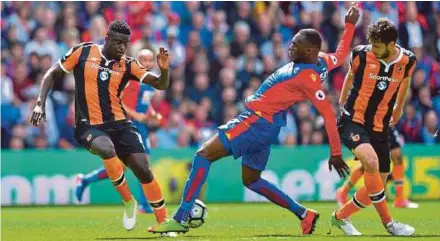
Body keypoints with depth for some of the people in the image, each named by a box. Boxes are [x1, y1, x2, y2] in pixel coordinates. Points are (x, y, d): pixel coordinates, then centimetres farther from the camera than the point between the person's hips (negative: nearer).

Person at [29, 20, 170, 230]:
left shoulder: (127, 65, 3)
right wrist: (40, 103, -3)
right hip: (90, 126, -3)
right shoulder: (83, 52, -1)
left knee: (143, 169, -12)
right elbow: (53, 74, 8)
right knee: (107, 150, -35)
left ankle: (163, 222, 6)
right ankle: (128, 201, -12)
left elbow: (161, 85, 2)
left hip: (120, 124, 3)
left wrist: (164, 70, -20)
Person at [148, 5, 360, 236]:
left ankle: (180, 219, -18)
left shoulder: (308, 76, -21)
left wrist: (336, 153, -22)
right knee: (251, 180, 22)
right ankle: (304, 215, 21)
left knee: (204, 154, -14)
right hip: (264, 124, 10)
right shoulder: (319, 60, 4)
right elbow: (340, 55, 25)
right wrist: (349, 25, 30)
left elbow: (329, 115, -23)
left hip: (258, 122, -10)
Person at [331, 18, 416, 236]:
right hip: (353, 121, -4)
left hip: (380, 127, 4)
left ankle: (340, 217, 25)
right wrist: (342, 102, 24)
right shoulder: (361, 55, -13)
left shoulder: (407, 60, -5)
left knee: (377, 184, 4)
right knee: (371, 161, -31)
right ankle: (388, 223, -23)